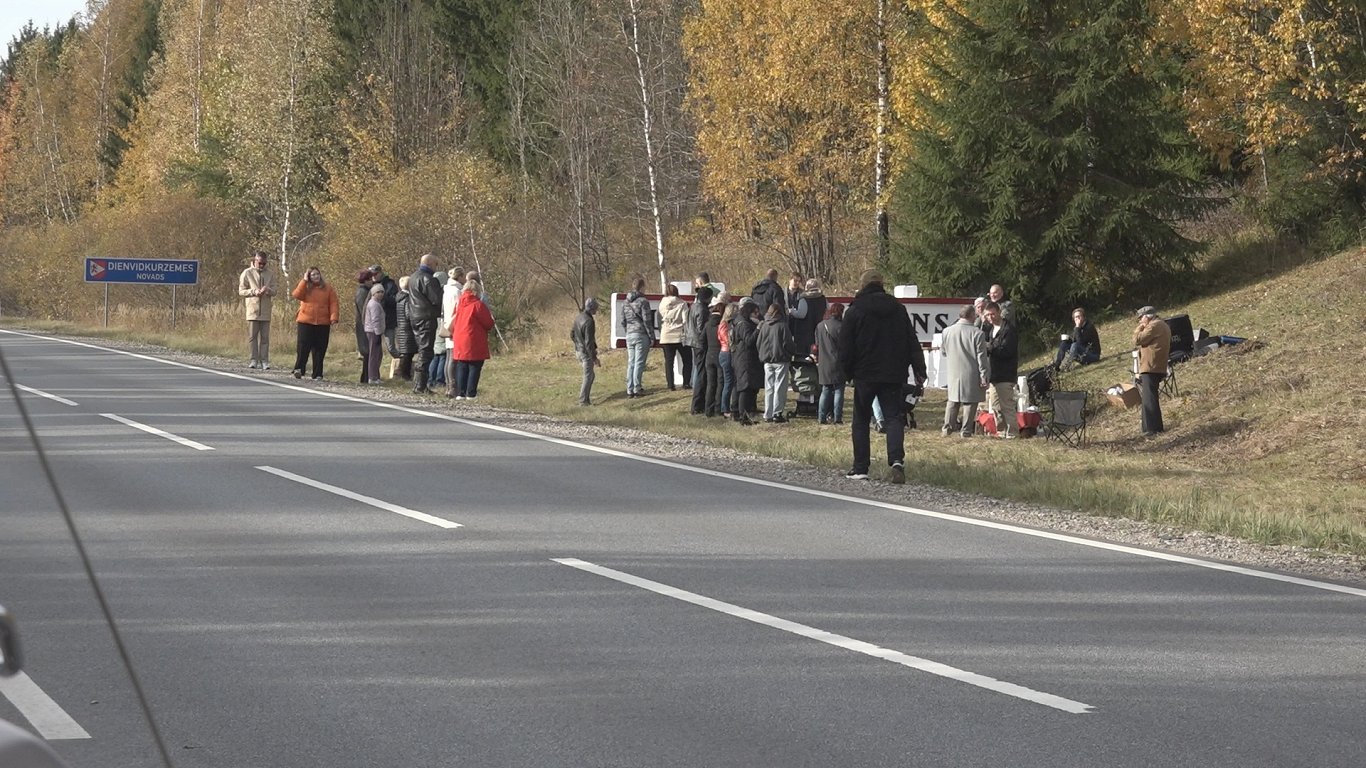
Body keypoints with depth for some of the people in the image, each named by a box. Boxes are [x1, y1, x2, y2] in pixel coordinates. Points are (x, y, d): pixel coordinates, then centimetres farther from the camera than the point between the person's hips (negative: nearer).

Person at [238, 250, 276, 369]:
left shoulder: (269, 274, 10)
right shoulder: (247, 273, 2)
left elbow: (274, 291, 9)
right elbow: (241, 291, 0)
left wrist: (268, 290, -15)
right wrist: (254, 292, -15)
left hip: (265, 311, 2)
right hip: (252, 309, -2)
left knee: (265, 337, 2)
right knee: (252, 335, -3)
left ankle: (264, 361, 3)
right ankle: (254, 360, 0)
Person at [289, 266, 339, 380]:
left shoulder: (328, 288, 7)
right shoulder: (305, 286, 8)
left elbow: (333, 303, 2)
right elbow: (296, 295, -12)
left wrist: (333, 318, -10)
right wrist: (304, 280, -10)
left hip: (323, 323, 1)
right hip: (306, 322, -1)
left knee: (319, 349, 2)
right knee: (303, 347, -8)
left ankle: (317, 375, 6)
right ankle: (298, 370, -5)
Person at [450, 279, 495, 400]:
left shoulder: (459, 304, 8)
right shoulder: (478, 305, -11)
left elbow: (454, 322, 15)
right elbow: (488, 323, -7)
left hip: (459, 342, 6)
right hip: (474, 343, -6)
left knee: (461, 367, 10)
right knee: (474, 367, -1)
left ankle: (460, 393, 9)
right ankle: (471, 393, -3)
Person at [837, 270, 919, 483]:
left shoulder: (855, 311, -4)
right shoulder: (898, 309, 6)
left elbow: (845, 347, -5)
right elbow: (912, 343, 9)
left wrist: (847, 373, 7)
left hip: (865, 375, -2)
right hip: (894, 375, 2)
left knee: (861, 421, 10)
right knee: (894, 417, 1)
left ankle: (860, 468, 10)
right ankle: (897, 459, -22)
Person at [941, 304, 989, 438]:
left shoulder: (947, 331, 1)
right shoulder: (977, 333, -12)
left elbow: (944, 352, 13)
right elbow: (981, 357, -11)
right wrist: (984, 377, -7)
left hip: (953, 373, 4)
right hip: (971, 375, -4)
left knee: (952, 401, 16)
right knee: (970, 402, 4)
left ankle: (948, 428, 14)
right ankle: (966, 430, 3)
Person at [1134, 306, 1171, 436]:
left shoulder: (1154, 326, -12)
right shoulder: (1163, 326, 22)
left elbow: (1137, 340, -14)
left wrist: (1139, 328, 0)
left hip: (1150, 368, -11)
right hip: (1158, 368, 11)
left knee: (1149, 399, -11)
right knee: (1151, 398, 16)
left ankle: (1152, 428, -15)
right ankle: (1157, 426, 20)